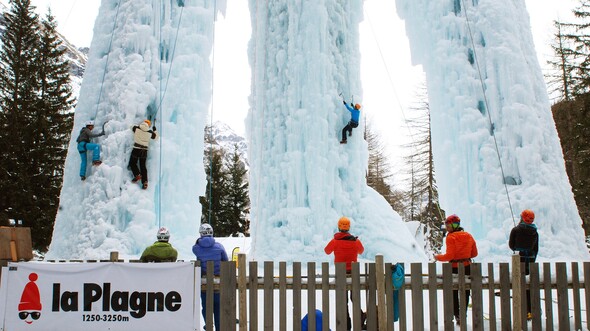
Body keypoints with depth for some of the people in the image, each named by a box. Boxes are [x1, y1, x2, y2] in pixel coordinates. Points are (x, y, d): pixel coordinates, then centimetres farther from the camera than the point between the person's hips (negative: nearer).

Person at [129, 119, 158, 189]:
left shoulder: (136, 128, -4)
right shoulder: (150, 132, 1)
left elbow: (132, 127, 19)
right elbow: (155, 136, 19)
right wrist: (154, 130, 34)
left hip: (136, 149, -3)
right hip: (144, 150, 3)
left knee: (132, 163, 17)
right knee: (143, 166, 9)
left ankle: (137, 175, -1)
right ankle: (145, 182, 2)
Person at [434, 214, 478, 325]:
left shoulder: (451, 237, -14)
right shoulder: (468, 236, 5)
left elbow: (449, 255, -18)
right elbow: (474, 253, 10)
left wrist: (438, 257, -3)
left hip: (455, 268, -5)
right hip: (467, 267, 5)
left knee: (453, 292, 8)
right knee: (465, 293, 12)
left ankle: (456, 315, 4)